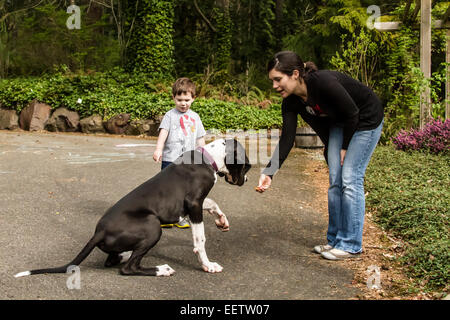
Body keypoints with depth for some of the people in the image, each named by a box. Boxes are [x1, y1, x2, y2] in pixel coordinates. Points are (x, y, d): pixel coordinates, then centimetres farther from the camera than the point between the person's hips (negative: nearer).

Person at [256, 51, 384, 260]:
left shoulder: (325, 83, -35)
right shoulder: (291, 101, -14)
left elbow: (352, 114, -23)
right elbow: (287, 139, -16)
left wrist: (344, 147, -11)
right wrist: (269, 172, -26)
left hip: (366, 120, -7)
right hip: (339, 123, 7)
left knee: (350, 179, -9)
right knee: (335, 180, 4)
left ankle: (350, 245, 0)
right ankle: (335, 239, 15)